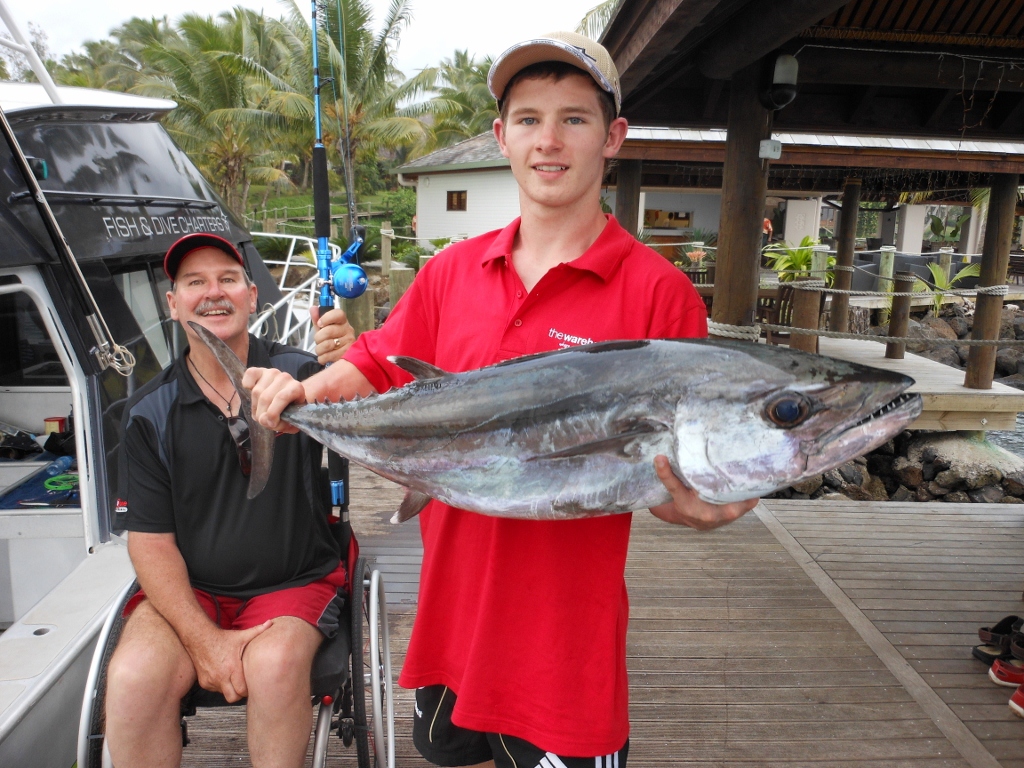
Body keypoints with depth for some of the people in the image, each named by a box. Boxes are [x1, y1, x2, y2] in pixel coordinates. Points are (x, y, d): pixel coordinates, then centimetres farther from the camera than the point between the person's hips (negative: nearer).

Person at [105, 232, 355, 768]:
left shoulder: (301, 376, -6)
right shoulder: (149, 413, 1)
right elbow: (151, 541, 0)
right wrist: (203, 638, -12)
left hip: (294, 583, -2)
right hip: (187, 589, 2)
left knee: (274, 665, -30)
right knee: (132, 678, -25)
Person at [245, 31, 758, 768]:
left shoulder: (657, 290, -12)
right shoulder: (452, 270, 2)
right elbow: (381, 368, 9)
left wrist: (698, 507, -31)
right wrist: (307, 392, -9)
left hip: (565, 633, -4)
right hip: (450, 607, 5)